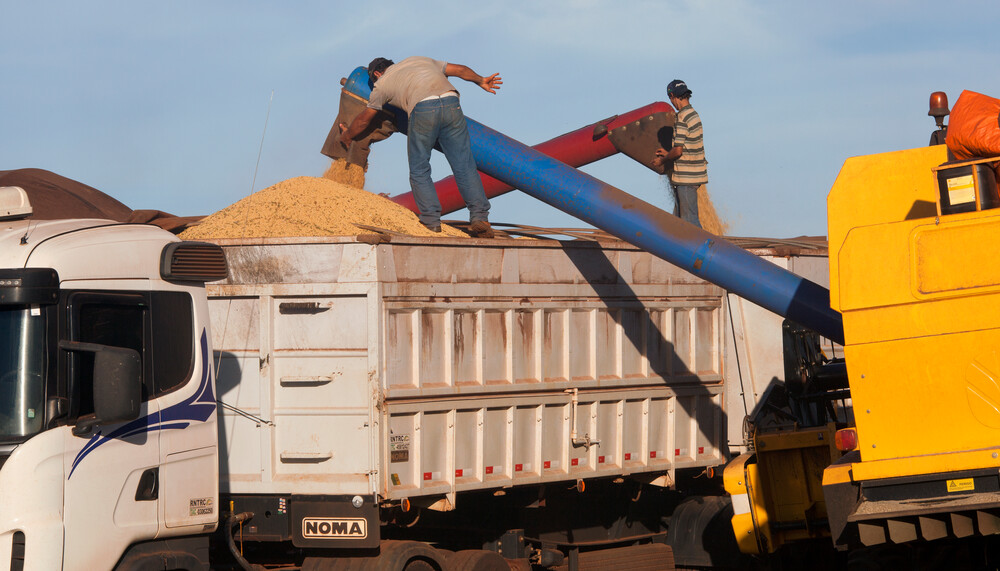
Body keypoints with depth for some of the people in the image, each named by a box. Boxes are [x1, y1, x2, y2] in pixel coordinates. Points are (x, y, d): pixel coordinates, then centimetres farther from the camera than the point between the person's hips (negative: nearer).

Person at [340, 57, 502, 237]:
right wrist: (480, 81, 52)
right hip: (451, 103, 3)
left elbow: (364, 118, 37)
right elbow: (459, 69, 36)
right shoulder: (419, 60, 35)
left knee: (419, 171, 11)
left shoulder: (382, 83, 26)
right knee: (464, 166, 5)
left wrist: (347, 136, 54)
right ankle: (479, 217, -3)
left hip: (422, 108, -3)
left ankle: (431, 222, 3)